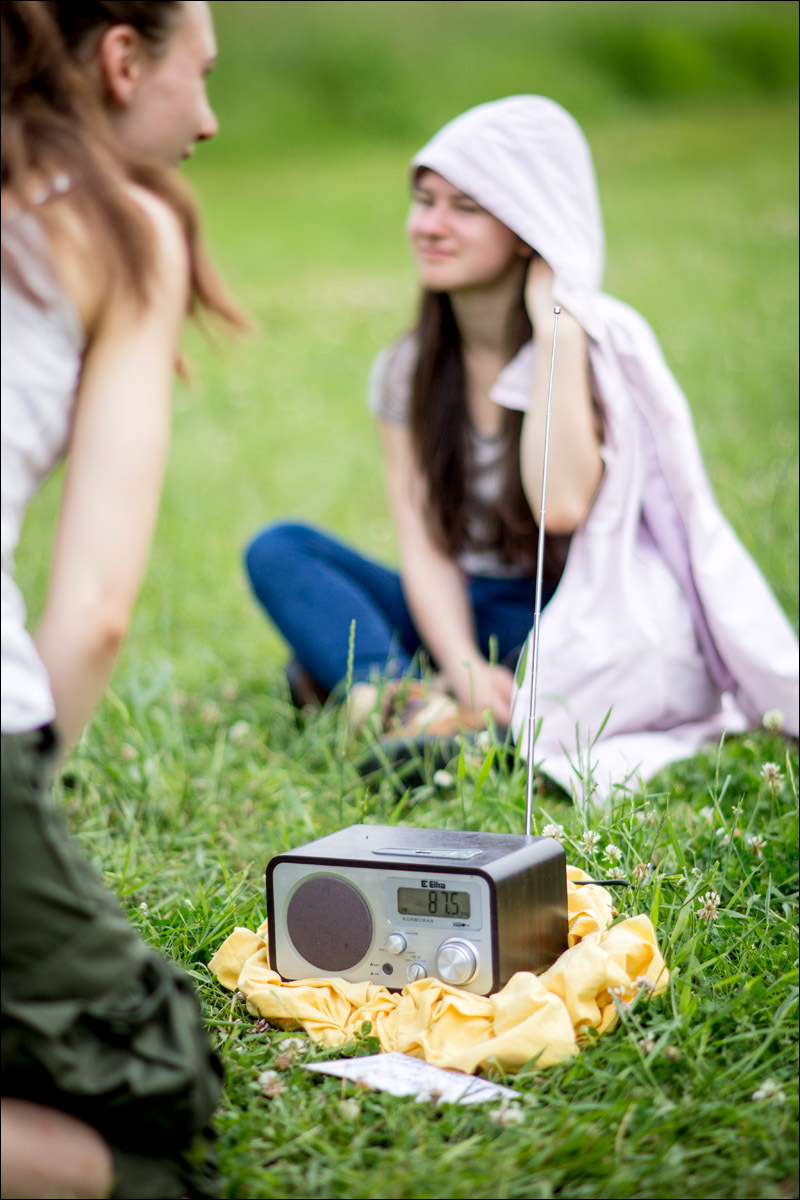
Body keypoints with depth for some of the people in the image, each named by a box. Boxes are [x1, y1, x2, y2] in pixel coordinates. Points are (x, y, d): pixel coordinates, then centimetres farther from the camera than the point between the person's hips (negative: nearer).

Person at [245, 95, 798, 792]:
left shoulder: (601, 343, -10)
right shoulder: (407, 372, 4)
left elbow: (561, 504, -28)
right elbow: (426, 549, -5)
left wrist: (554, 321, -22)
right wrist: (465, 668, -25)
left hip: (577, 627, -4)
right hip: (467, 620, 5)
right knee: (278, 551, -13)